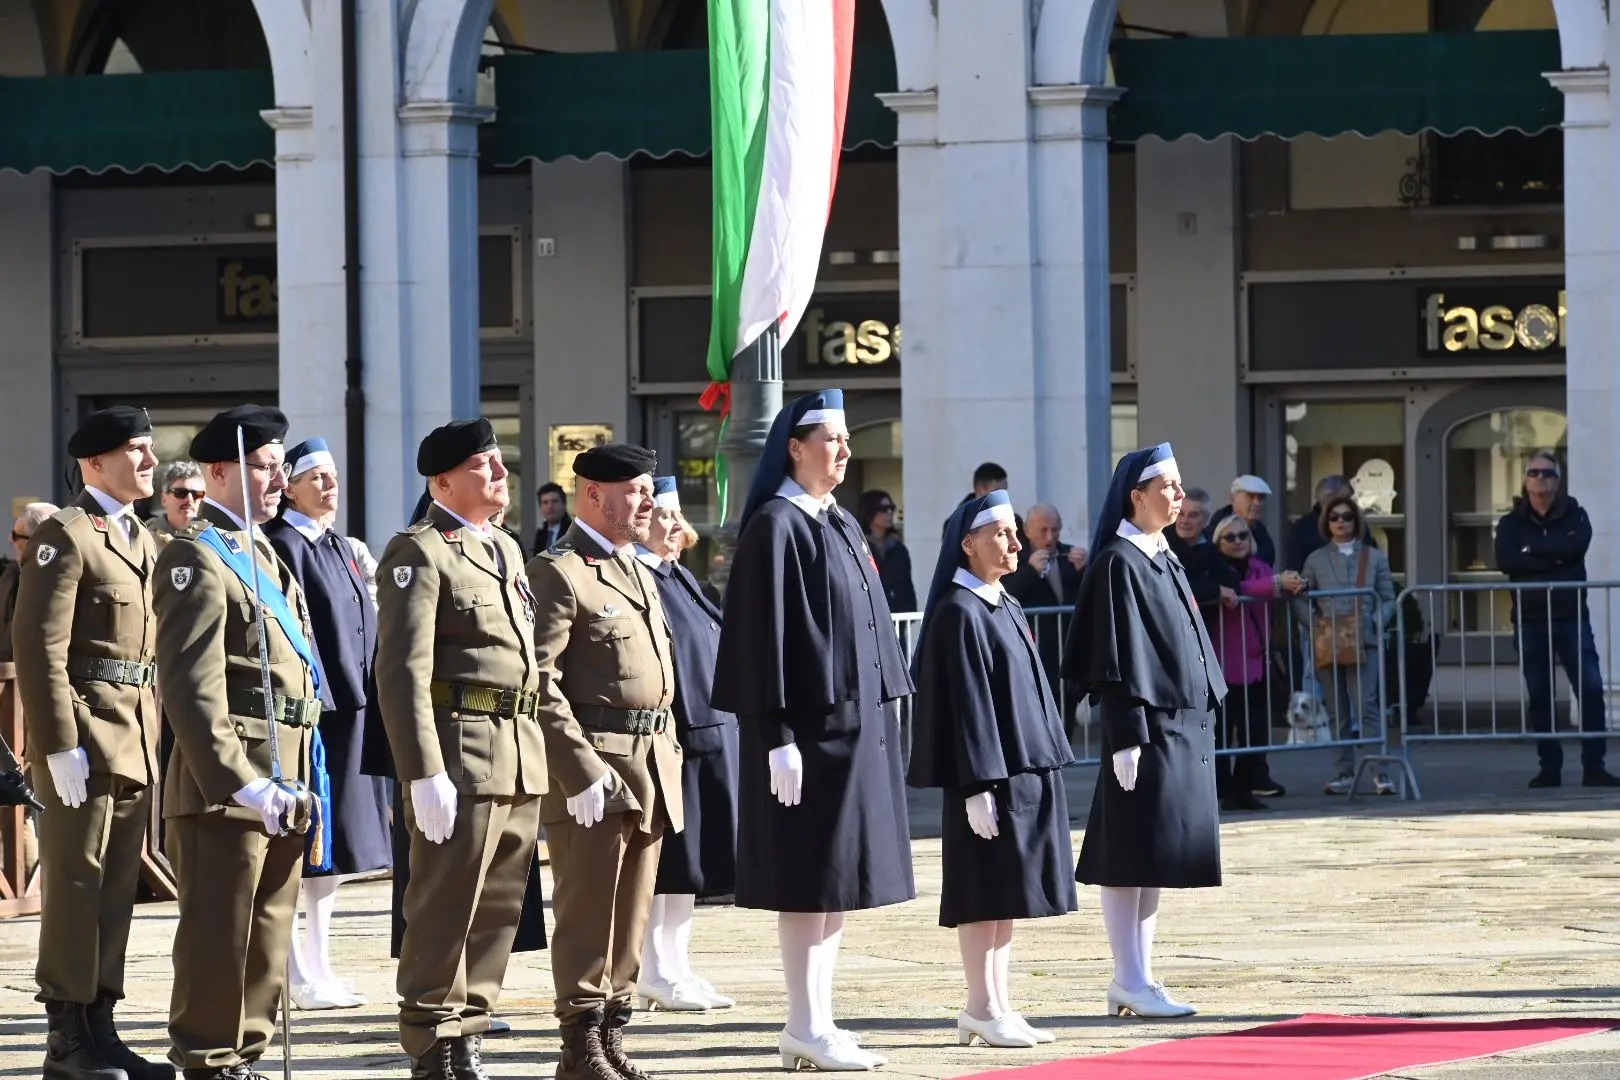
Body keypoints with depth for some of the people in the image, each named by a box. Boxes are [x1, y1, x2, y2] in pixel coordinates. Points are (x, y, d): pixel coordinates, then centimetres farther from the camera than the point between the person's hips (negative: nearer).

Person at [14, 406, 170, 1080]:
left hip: (138, 739, 8)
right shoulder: (65, 536, -8)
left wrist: (155, 739, 17)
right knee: (76, 885, -5)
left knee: (118, 886, 8)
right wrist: (60, 746, -20)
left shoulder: (143, 542, 18)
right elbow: (39, 647, -14)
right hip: (84, 734, -8)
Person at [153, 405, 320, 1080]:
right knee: (219, 938, -5)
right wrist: (239, 782, -24)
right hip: (227, 781, -9)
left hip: (281, 783, 9)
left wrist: (296, 780, 18)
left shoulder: (263, 555, 20)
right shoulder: (197, 559, -10)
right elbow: (193, 688, -18)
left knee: (268, 940, 12)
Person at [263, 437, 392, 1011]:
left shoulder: (338, 548, 17)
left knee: (332, 850, 11)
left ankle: (319, 966, 16)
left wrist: (369, 706, 13)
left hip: (349, 709, 9)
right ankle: (298, 974, -3)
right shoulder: (283, 545, -9)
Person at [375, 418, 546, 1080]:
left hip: (522, 759, 8)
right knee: (446, 911, -4)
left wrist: (536, 751, 18)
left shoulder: (506, 549, 19)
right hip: (461, 755, -8)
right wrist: (425, 775, -21)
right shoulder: (420, 554, -8)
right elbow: (402, 673, -15)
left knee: (499, 911, 10)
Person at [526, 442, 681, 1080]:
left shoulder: (639, 572, 20)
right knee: (589, 915, -4)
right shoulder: (558, 573, -9)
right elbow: (539, 684, -16)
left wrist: (669, 756, 17)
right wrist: (581, 773, -20)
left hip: (652, 767, 8)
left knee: (631, 915, 10)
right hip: (591, 768, -8)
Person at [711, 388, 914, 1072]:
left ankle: (816, 1021, 13)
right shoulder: (776, 527, -11)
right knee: (810, 879, -6)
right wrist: (777, 735, -20)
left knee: (841, 880, 9)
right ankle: (806, 1028, -2)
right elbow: (764, 633, -15)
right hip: (811, 725, -9)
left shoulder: (840, 525, 15)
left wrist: (881, 716, 16)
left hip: (856, 719, 9)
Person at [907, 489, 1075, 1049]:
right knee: (986, 893, -4)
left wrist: (1045, 765, 17)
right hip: (991, 772, -9)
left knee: (1010, 895, 9)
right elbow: (965, 703, -16)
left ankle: (997, 1007, 13)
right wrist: (977, 787, -19)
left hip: (1028, 768, 9)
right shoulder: (959, 613, -12)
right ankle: (982, 1010, 0)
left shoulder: (1007, 607, 15)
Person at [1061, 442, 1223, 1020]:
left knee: (1154, 860, 10)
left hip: (1183, 727, 9)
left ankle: (1137, 979, 14)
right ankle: (1131, 982, -3)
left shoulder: (1164, 560, 15)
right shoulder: (1118, 563, -11)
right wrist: (1126, 738, -19)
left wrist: (1202, 714, 18)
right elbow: (1115, 657, -15)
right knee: (1132, 854, -5)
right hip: (1146, 728, -9)